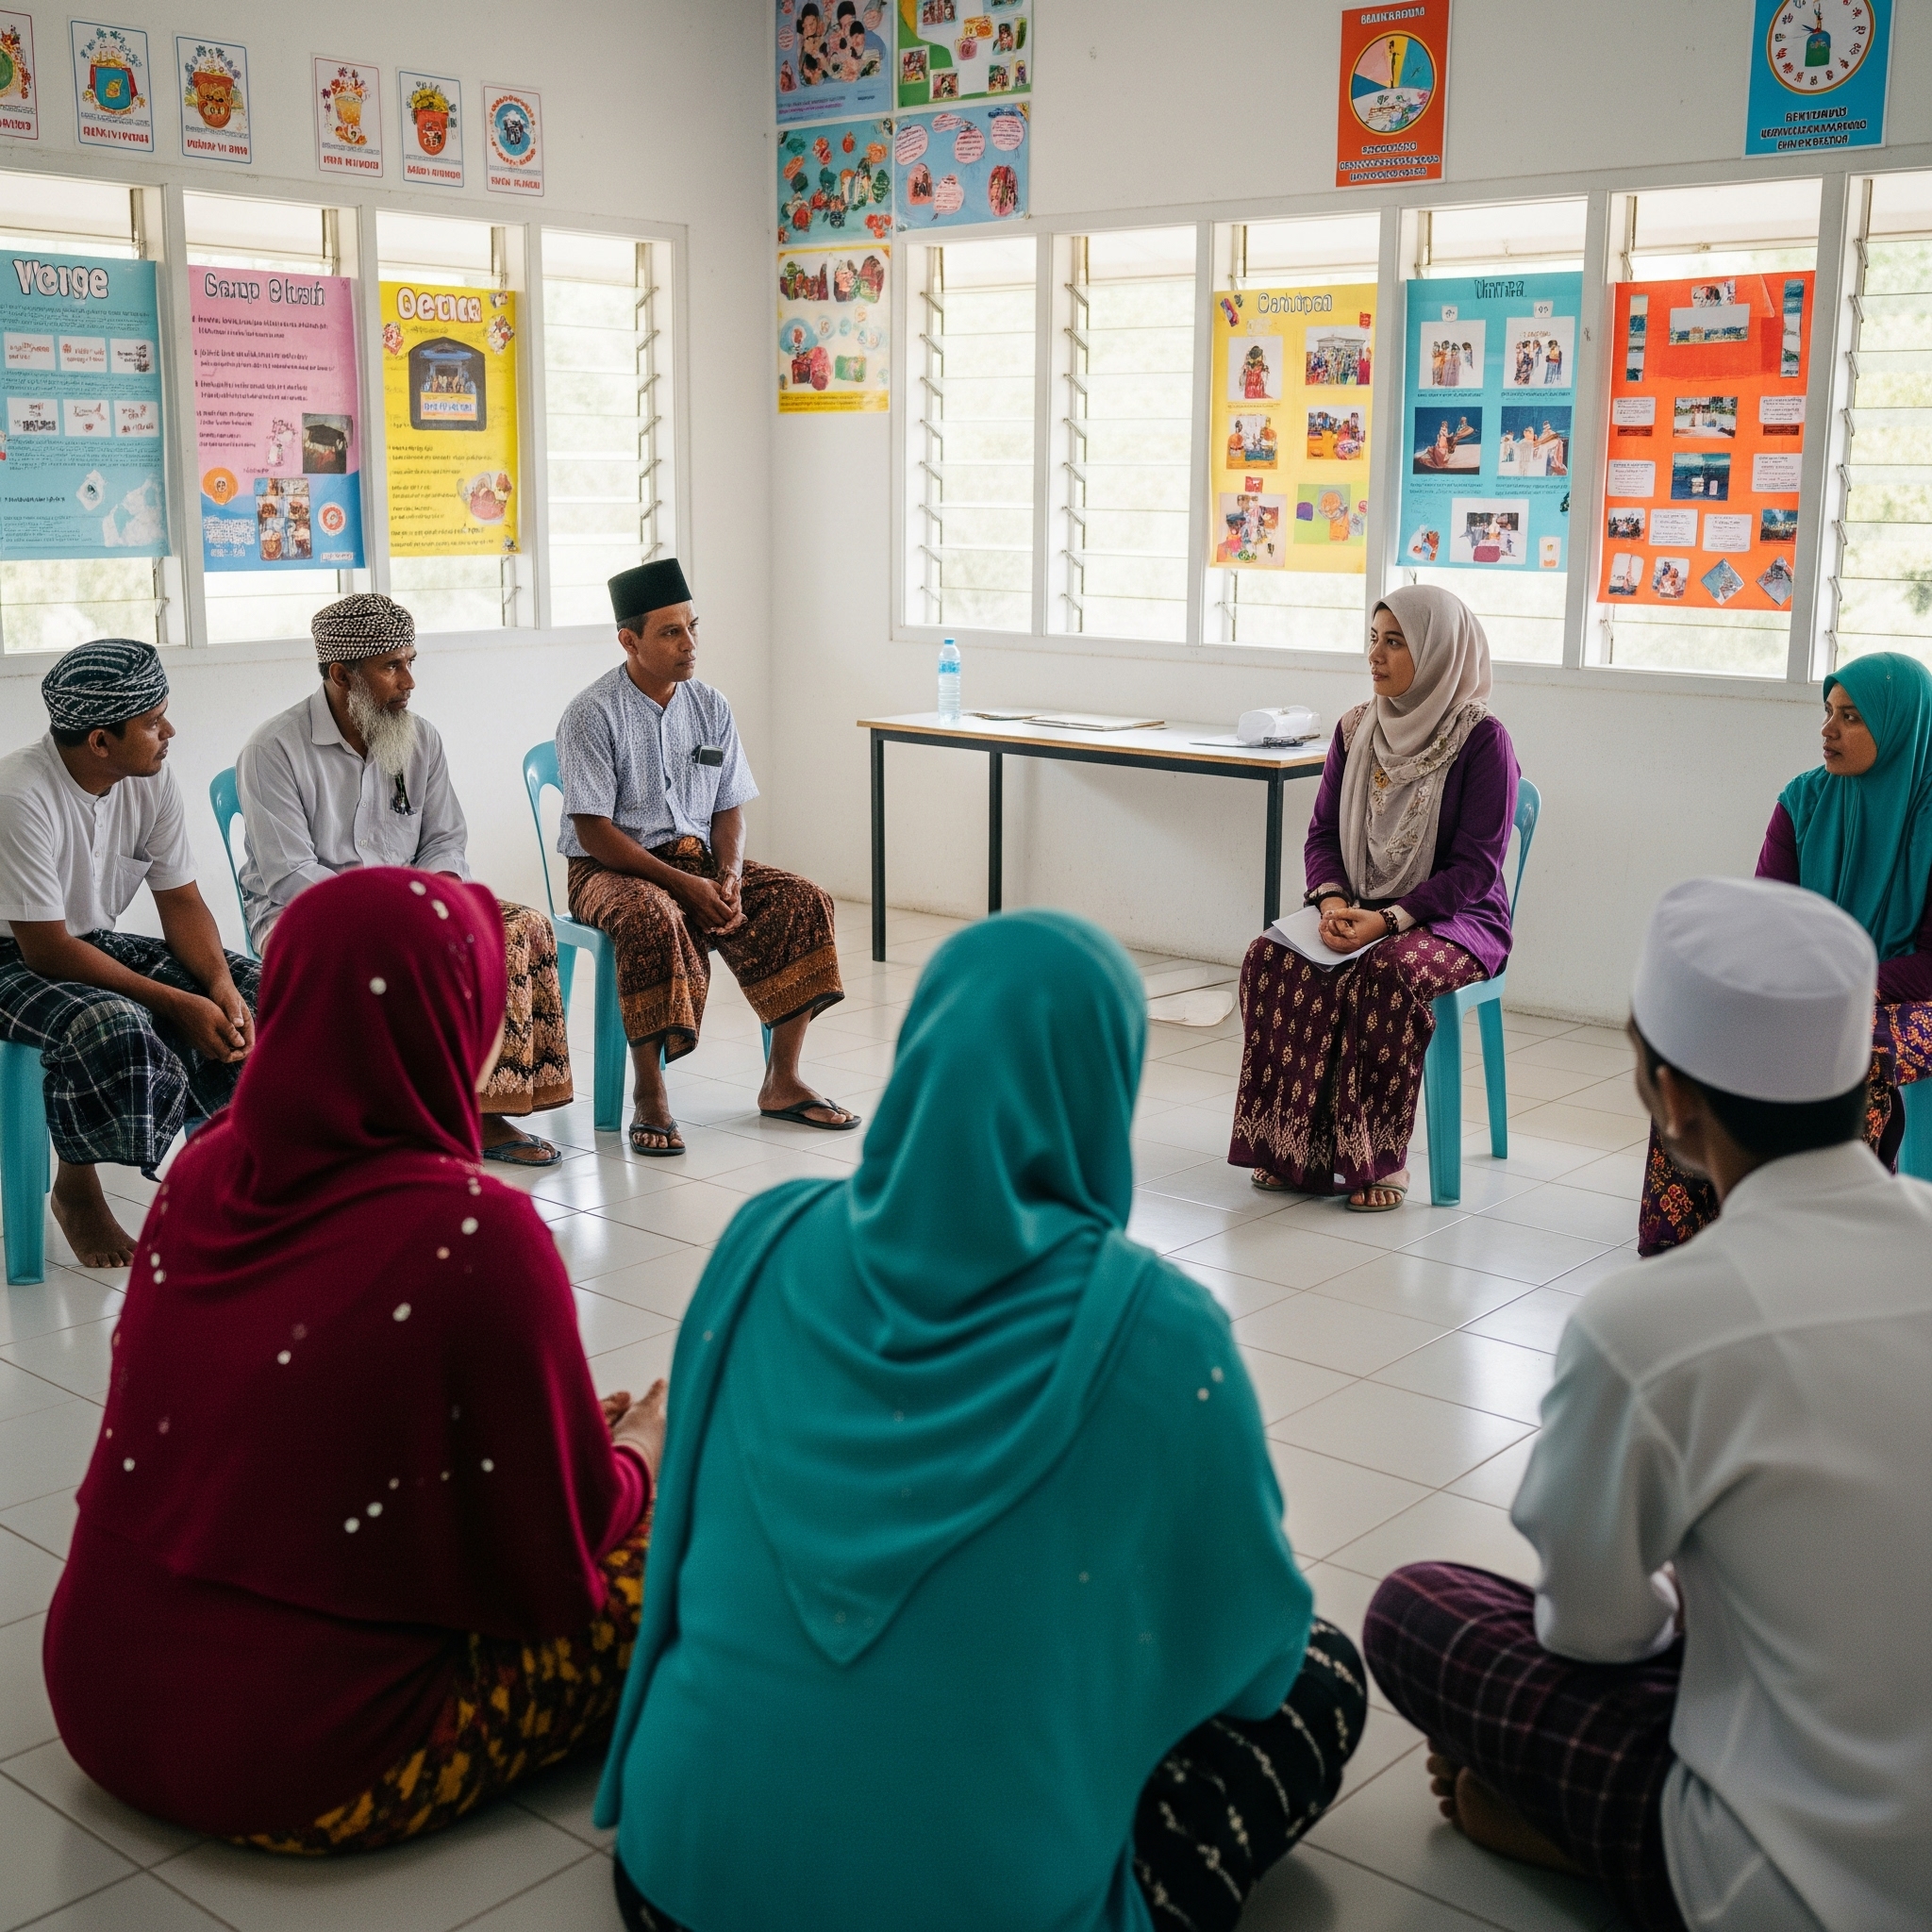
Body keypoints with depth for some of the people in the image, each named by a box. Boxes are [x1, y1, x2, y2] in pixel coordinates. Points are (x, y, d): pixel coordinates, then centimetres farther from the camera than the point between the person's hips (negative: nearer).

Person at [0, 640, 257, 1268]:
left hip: (98, 941, 7)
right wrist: (177, 1003, -29)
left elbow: (180, 899, -1)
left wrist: (221, 985, -20)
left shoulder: (150, 778, -6)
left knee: (252, 991, -12)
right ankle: (75, 1188, -10)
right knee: (117, 1028, -36)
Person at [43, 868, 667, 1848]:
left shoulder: (204, 1169, -2)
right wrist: (632, 1453, 12)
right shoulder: (474, 1236, -22)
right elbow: (561, 1540, -11)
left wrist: (576, 1426, 19)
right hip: (304, 1771, -7)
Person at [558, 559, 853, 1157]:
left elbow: (729, 810, 8)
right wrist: (685, 885, -23)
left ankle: (781, 1083, -8)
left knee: (803, 901, -16)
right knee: (653, 918, -39)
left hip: (697, 858, 6)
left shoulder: (711, 707, 5)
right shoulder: (591, 714, -12)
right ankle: (650, 1100, -27)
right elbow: (594, 832, -16)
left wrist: (729, 877, -14)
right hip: (610, 869, -5)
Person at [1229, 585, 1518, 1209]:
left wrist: (1389, 920, -25)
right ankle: (1295, 1150, -18)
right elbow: (1322, 833, 8)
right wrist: (1332, 900, -13)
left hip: (1454, 918, -5)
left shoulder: (1482, 740, -11)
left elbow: (1476, 866, -15)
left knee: (1388, 972, -37)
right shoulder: (1355, 730, 7)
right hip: (1358, 910, 5)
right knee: (1272, 958, -24)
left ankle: (1379, 1160, -23)